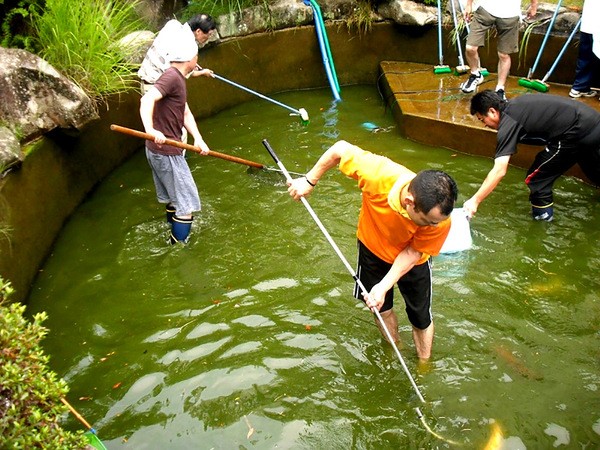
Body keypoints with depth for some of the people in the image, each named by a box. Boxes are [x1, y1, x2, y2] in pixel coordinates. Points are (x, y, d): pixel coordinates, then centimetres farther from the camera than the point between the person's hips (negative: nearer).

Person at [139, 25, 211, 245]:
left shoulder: (177, 78, 14)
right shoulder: (172, 77, -17)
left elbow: (186, 113, 11)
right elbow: (147, 99, -33)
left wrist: (198, 139, -4)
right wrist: (150, 130, -49)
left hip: (161, 150, 10)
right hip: (166, 151, -10)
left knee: (174, 200, 23)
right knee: (186, 203, -3)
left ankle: (174, 239, 38)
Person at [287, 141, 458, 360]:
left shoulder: (440, 221, -39)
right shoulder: (378, 175, -43)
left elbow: (412, 253, -23)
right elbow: (340, 149, -27)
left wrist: (384, 286, -28)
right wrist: (309, 181, -20)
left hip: (411, 262, -1)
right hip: (372, 247, 1)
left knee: (421, 318, 13)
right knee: (381, 307, 21)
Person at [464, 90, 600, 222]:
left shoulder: (507, 124, -13)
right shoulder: (515, 105, 11)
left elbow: (499, 171, -20)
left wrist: (475, 201, -18)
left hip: (576, 134, -9)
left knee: (535, 178, 2)